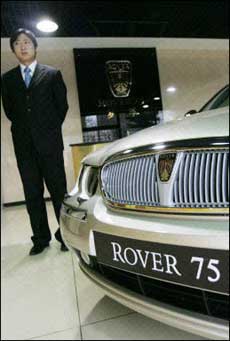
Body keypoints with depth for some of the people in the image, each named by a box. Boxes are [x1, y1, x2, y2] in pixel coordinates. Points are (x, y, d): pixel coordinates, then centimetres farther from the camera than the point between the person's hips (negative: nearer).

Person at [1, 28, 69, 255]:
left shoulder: (52, 74, 7)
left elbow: (62, 105, 6)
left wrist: (50, 129, 5)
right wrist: (25, 128, 9)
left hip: (49, 142, -2)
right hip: (23, 144, 3)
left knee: (58, 189, 1)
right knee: (32, 193, 5)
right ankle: (41, 238, 14)